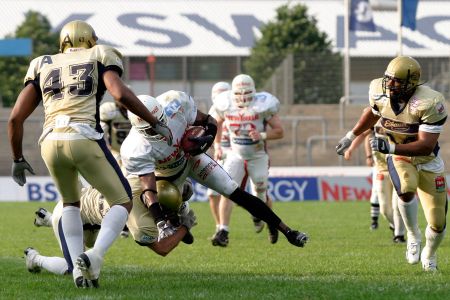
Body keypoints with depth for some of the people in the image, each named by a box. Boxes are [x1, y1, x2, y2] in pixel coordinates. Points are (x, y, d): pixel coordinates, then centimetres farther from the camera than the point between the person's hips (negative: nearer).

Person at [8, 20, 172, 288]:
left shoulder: (43, 65, 24)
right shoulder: (99, 57, 15)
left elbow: (16, 118, 17)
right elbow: (121, 94, -4)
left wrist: (18, 159, 29)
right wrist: (157, 124, 5)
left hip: (51, 142, 3)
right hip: (84, 139, -3)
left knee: (71, 203, 28)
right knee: (122, 202, 14)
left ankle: (78, 267, 11)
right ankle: (96, 255, -11)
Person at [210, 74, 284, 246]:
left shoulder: (262, 106, -19)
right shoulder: (226, 106, -10)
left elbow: (279, 131, -12)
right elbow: (217, 122, 13)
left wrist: (262, 135, -29)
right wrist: (217, 145, 6)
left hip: (258, 157, -2)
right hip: (235, 156, 2)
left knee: (261, 196, 7)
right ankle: (223, 232, -19)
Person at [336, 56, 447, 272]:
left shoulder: (429, 103, -30)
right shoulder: (380, 93, -14)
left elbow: (426, 146, -33)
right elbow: (373, 113, 11)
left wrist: (391, 147, -43)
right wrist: (350, 136, 23)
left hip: (428, 162, -2)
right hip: (399, 158, 2)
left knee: (437, 224, 0)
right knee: (406, 190, -34)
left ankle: (429, 256, 35)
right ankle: (413, 236, -5)